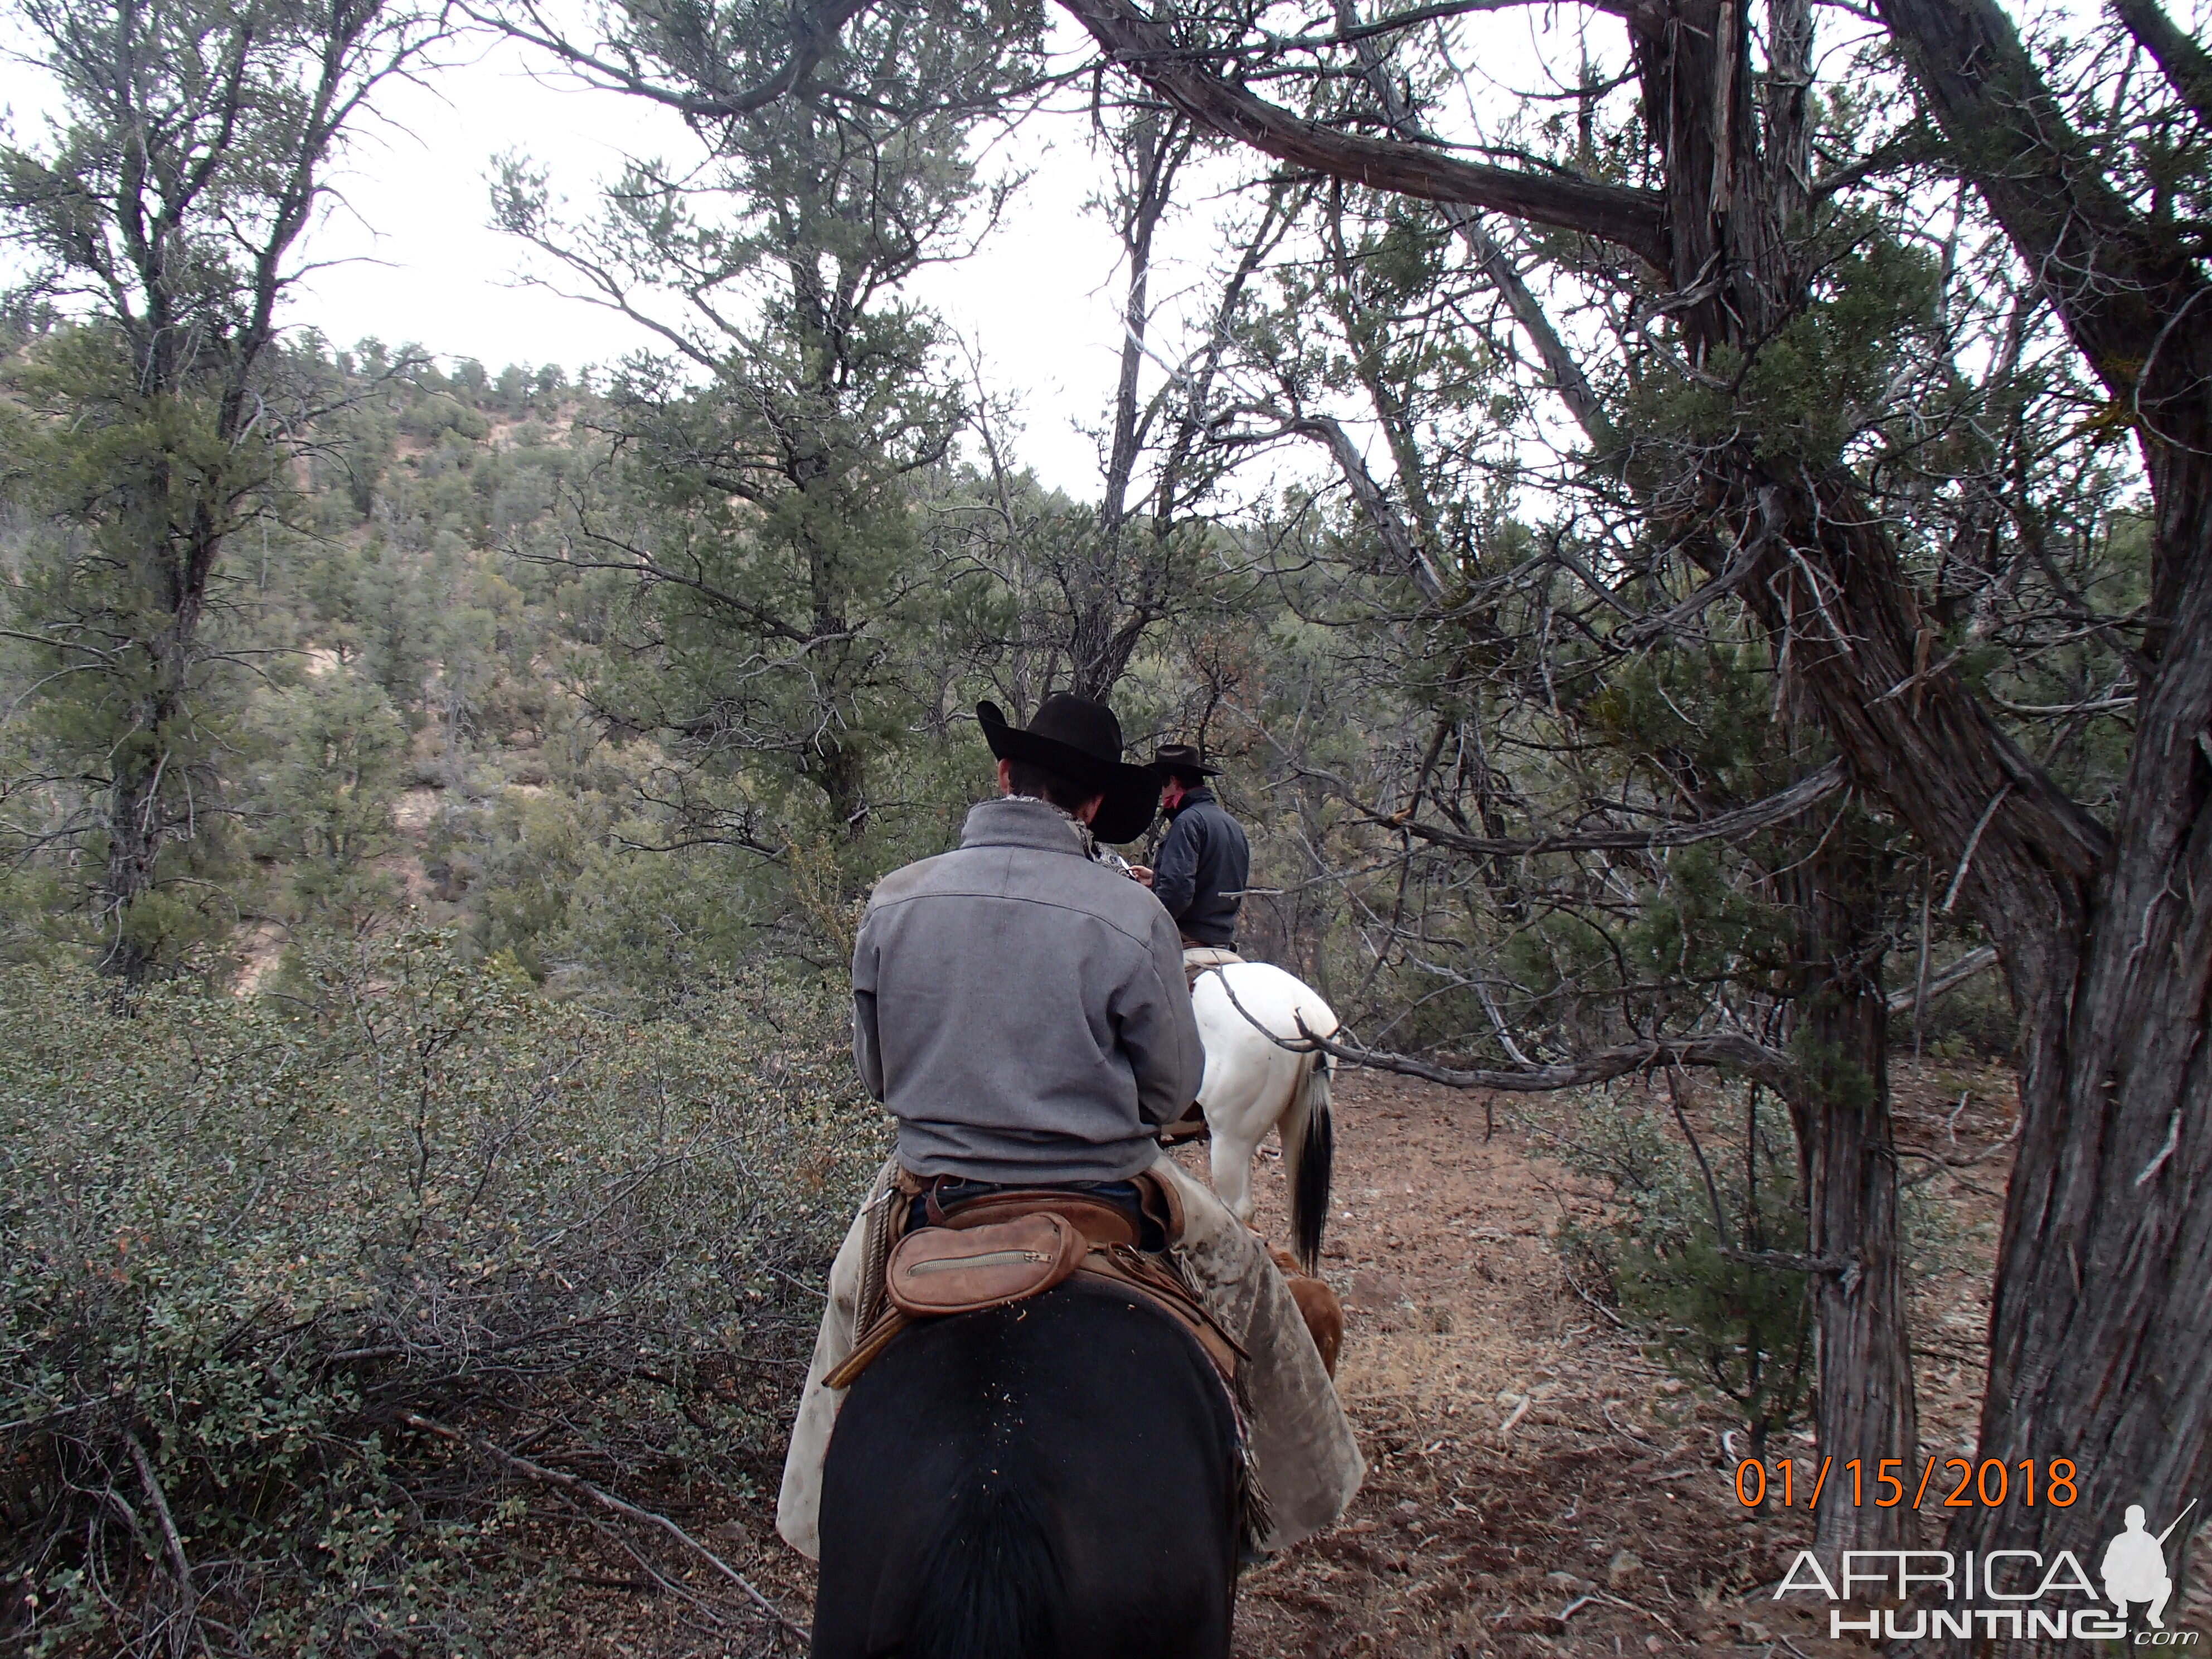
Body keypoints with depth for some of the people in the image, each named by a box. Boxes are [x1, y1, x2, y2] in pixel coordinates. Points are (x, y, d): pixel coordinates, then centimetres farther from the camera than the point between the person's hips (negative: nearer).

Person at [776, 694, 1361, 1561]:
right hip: (1106, 1192, -2)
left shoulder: (894, 901, -8)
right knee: (1249, 1283, 24)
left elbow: (875, 1072, 4)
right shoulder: (1132, 917, -16)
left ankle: (829, 1512, 46)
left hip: (934, 1196, 3)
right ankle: (1299, 1486, 38)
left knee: (852, 1289, 34)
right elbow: (1172, 1088, -6)